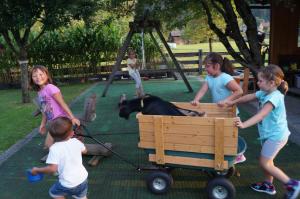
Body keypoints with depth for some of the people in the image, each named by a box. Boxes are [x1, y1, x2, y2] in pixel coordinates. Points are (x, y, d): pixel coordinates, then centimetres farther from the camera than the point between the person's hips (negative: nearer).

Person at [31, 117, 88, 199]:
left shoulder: (54, 148, -20)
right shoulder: (76, 141, -6)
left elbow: (52, 168, -25)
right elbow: (84, 151, 15)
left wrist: (37, 170, -9)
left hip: (68, 184, -4)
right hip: (83, 179, 4)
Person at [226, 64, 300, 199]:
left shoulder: (274, 97, -26)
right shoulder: (265, 93, 0)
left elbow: (261, 115, -37)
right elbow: (249, 97, 15)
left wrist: (244, 124, -45)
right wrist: (233, 102, 16)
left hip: (276, 136, -9)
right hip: (270, 133, 9)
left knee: (264, 163, 0)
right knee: (266, 161, 19)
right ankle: (268, 185, 36)